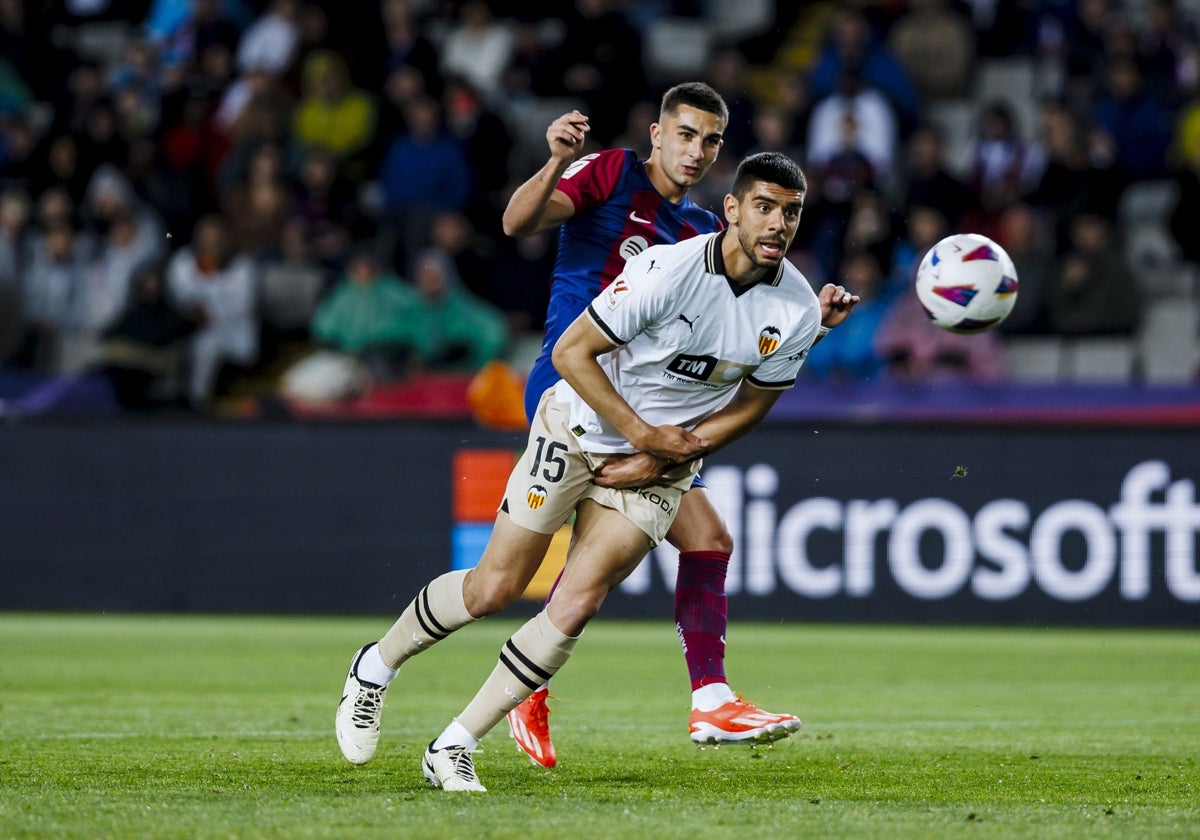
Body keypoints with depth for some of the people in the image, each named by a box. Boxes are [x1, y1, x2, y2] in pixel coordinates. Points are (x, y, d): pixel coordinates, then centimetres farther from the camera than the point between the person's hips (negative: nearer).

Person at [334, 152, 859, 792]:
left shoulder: (796, 310, -12)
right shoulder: (668, 270, -26)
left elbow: (749, 405, 3)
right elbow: (571, 352, -18)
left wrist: (660, 460, -7)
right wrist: (643, 434, -19)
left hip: (664, 460, 3)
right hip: (581, 424, -3)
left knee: (576, 606, -10)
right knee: (493, 588, -2)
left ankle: (453, 749, -1)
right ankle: (376, 666, 25)